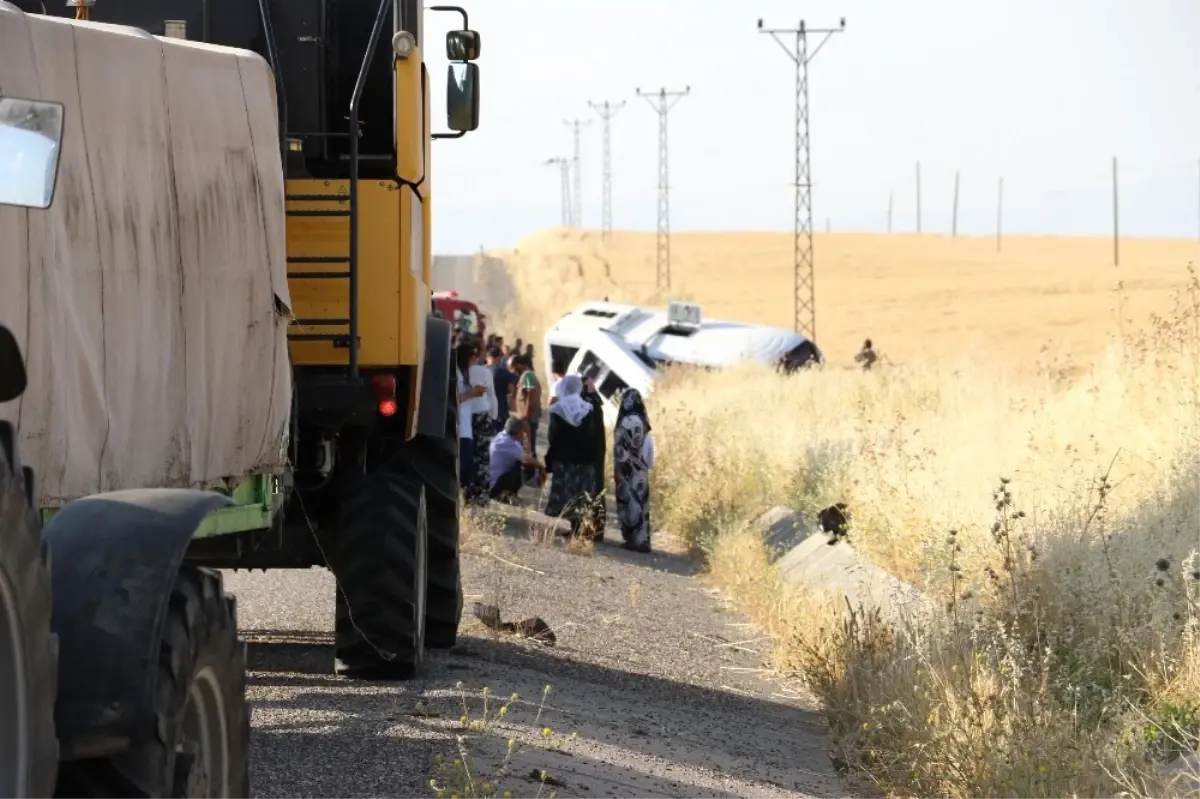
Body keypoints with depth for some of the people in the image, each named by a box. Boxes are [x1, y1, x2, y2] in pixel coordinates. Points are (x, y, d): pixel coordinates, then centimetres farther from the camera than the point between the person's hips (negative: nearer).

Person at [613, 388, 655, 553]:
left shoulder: (627, 421, -17)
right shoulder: (643, 421, 7)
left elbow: (621, 448, -17)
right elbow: (648, 445, 11)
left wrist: (617, 469, -12)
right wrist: (648, 465, 15)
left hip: (629, 470, -8)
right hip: (641, 469, 8)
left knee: (630, 503, -3)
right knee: (641, 503, 9)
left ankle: (634, 539, -2)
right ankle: (642, 539, 10)